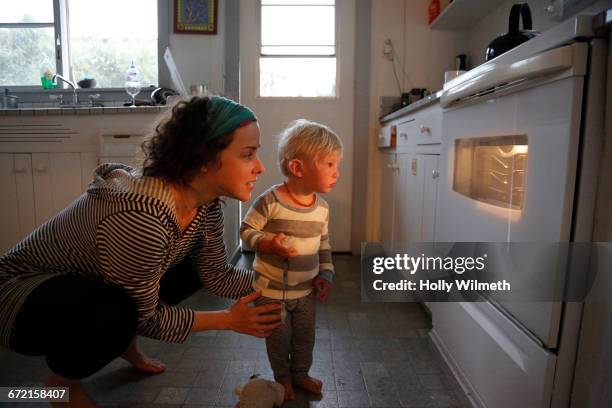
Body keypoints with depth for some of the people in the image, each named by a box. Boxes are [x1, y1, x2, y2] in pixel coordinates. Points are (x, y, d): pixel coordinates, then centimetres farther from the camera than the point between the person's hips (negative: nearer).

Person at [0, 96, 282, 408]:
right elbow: (145, 316, -24)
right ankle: (61, 380, 0)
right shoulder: (140, 219, -39)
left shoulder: (205, 202, -14)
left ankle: (123, 342, 21)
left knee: (193, 266, 1)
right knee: (116, 312, -36)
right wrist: (226, 319, -17)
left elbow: (217, 276, -3)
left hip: (87, 282, 8)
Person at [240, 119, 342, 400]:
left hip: (306, 289, 5)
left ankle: (301, 373, 46)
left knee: (305, 336, 20)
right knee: (279, 338, 15)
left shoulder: (322, 207, -4)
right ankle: (282, 377, 41)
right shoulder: (270, 201, -23)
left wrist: (325, 274, 1)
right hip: (271, 289, -4)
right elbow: (246, 230, -14)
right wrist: (268, 244, -30)